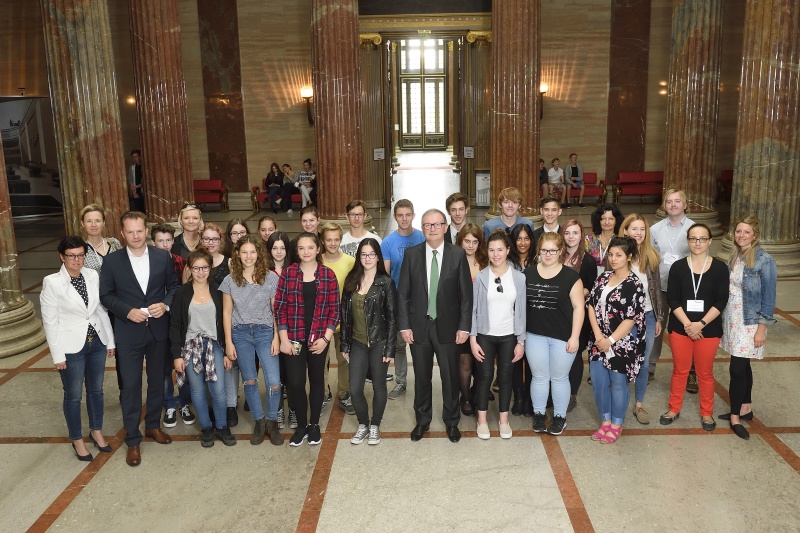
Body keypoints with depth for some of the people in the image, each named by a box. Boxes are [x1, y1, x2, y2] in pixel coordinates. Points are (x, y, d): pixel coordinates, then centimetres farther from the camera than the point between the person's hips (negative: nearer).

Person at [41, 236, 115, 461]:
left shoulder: (93, 276, -3)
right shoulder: (52, 282, -14)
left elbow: (101, 310, 5)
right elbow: (50, 321, -11)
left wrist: (110, 341, 7)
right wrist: (58, 354, -11)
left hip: (97, 342, 4)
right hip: (72, 347, -4)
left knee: (96, 390, 18)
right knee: (73, 396, 12)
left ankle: (96, 431, 38)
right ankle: (77, 440, 30)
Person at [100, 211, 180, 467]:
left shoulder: (163, 256, -2)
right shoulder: (112, 260, -6)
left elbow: (174, 286, 5)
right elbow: (106, 295, -3)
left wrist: (165, 304, -13)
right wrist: (128, 311, -17)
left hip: (159, 329, 2)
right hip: (128, 332, -2)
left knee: (157, 381, 16)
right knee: (130, 386, 3)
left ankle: (153, 425, 36)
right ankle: (132, 440, 16)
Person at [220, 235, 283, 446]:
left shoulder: (271, 277, -2)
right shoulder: (230, 280, 2)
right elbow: (226, 312, 4)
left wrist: (276, 338, -6)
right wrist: (228, 342, 1)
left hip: (265, 333, -1)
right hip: (240, 334, 2)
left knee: (274, 382, -8)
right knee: (249, 381, 10)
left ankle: (271, 422, 14)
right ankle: (259, 421, 27)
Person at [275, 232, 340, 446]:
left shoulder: (328, 275, 0)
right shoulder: (287, 273, 1)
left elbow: (334, 309, 0)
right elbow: (280, 307, 0)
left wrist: (325, 338, -8)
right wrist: (284, 338, -6)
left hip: (319, 338, 0)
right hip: (294, 338, 0)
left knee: (316, 380, 11)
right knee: (295, 382, -3)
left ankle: (314, 424, 27)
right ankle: (301, 425, 17)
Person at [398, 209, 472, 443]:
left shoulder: (458, 255, -4)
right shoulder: (411, 254, -2)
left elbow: (466, 294, -3)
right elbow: (403, 293, 0)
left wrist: (464, 327, -7)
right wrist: (404, 325, -5)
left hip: (448, 326, -1)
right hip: (418, 326, 1)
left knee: (450, 377, 10)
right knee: (422, 377, 13)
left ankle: (451, 421, 30)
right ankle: (422, 420, 31)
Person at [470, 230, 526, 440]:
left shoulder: (518, 277, -3)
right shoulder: (480, 277, -6)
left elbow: (520, 311, 0)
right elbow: (473, 309, -3)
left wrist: (521, 341, 0)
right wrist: (472, 339, -7)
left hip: (508, 336, 1)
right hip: (485, 336, -1)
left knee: (505, 377, 11)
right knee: (484, 376, 6)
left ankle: (504, 420, 25)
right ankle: (482, 420, 20)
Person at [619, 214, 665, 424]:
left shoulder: (651, 256, 4)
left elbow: (656, 288, 9)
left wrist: (658, 318, 9)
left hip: (648, 316, 4)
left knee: (643, 363, 12)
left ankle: (639, 404, 26)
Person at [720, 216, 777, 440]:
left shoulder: (764, 260, -14)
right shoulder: (734, 257, 6)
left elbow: (768, 297, -13)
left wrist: (761, 329, -14)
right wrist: (723, 318, 11)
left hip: (749, 323, -6)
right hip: (731, 319, 6)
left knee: (737, 368, -5)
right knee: (743, 366, 15)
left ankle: (735, 416, 8)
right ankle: (746, 408, 27)